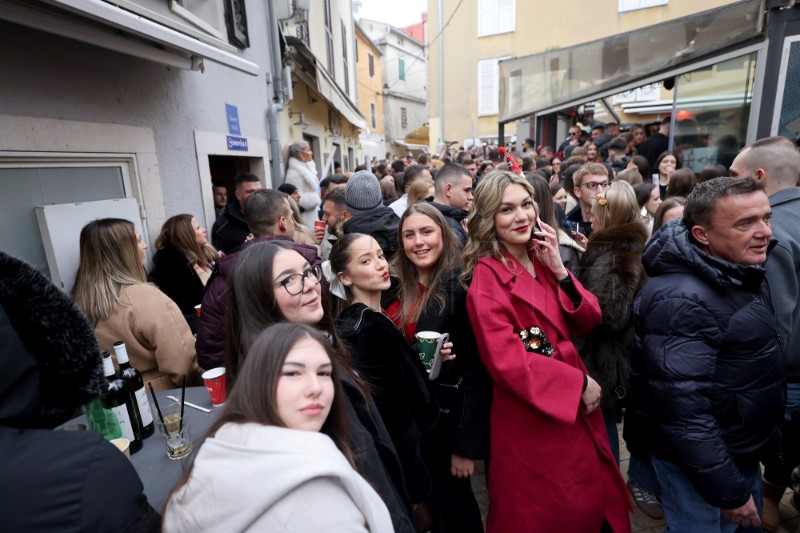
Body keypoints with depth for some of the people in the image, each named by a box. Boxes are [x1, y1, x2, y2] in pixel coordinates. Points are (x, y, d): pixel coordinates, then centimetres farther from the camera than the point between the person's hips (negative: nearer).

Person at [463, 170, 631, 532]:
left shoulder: (543, 259, 5)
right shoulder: (487, 276, -18)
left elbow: (588, 322, 0)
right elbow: (507, 361, -23)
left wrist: (559, 270, -14)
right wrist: (579, 382, -17)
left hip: (575, 407, 7)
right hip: (529, 417, -7)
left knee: (593, 501, 23)